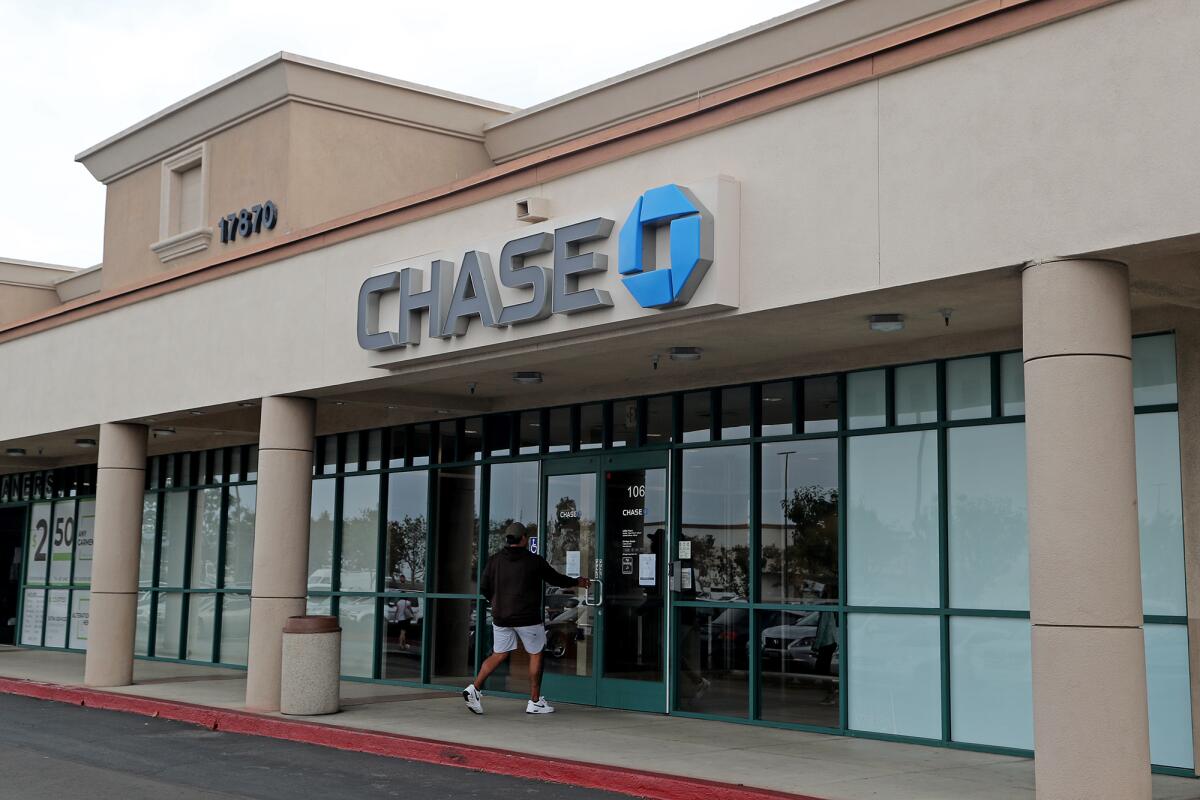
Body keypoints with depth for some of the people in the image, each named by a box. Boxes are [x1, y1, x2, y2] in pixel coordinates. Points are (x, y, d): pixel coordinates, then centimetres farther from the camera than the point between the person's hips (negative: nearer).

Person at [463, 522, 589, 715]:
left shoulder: (494, 560, 3)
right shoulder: (534, 561, -7)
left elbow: (484, 588, 4)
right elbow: (556, 579, 5)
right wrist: (577, 582, 22)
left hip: (500, 617, 4)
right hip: (527, 618, -4)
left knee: (498, 655, 13)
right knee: (536, 655, 10)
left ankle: (474, 688, -3)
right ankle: (535, 702, 13)